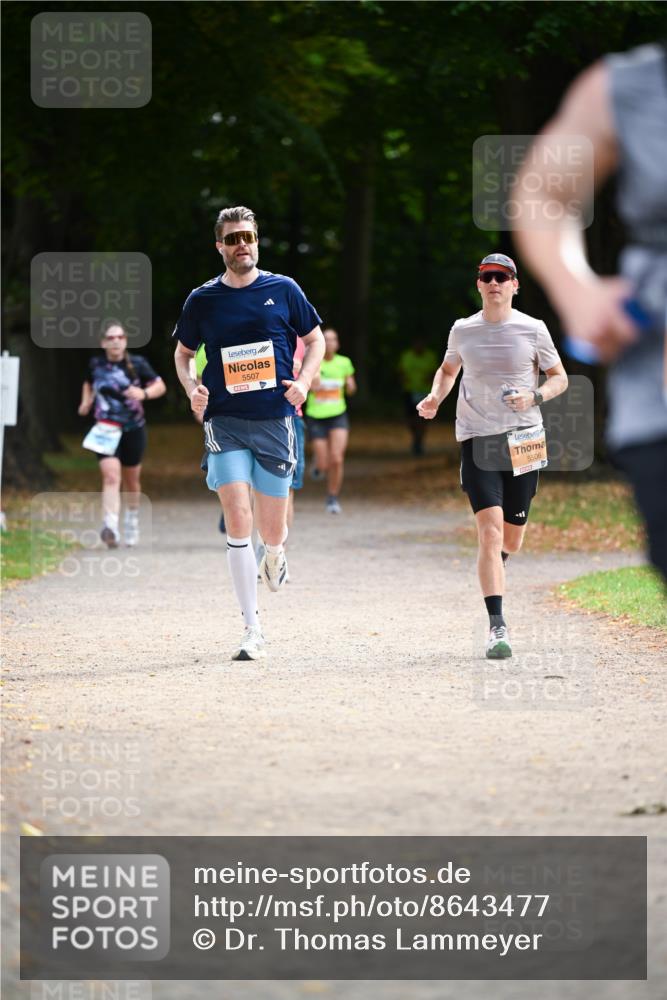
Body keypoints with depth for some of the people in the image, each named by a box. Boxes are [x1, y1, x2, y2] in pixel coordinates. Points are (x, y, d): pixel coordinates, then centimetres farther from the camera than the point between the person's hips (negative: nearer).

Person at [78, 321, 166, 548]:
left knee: (131, 480, 16)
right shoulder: (96, 364, 0)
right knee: (111, 476, -20)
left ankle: (132, 517, 44)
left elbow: (160, 386, -3)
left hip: (133, 430, 1)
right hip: (107, 430, -1)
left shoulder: (137, 364, -6)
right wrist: (86, 402, 2)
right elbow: (89, 384, 21)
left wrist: (144, 394, -22)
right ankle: (110, 528, -34)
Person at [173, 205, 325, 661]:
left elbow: (315, 339, 13)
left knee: (272, 529, 6)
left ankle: (275, 554, 47)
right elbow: (183, 352, 18)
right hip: (225, 423, 0)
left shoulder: (283, 290, 3)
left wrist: (303, 382, -4)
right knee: (237, 520, -14)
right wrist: (191, 387, -2)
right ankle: (253, 629, -9)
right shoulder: (202, 300, 4)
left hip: (275, 419, 1)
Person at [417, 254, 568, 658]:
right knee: (490, 531, -17)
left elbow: (560, 378, 9)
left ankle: (494, 567, 47)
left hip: (524, 440, 1)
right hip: (477, 440, -1)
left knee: (511, 541, 9)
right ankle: (497, 626, -19)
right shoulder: (463, 330, 4)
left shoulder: (533, 330, 0)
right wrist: (435, 397, 3)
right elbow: (448, 370, 23)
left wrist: (535, 397, -11)